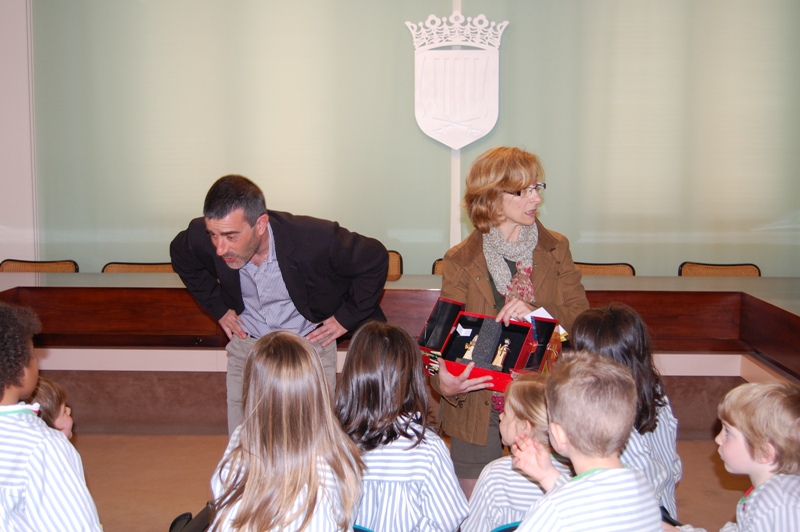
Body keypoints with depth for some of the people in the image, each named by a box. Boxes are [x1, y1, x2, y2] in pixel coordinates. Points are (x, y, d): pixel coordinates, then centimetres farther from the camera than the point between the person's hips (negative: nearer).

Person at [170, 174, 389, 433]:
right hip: (246, 346, 3)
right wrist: (218, 307, 4)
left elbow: (375, 259, -13)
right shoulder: (201, 238, -19)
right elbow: (180, 255, 7)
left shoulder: (315, 238, -29)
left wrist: (346, 317, -10)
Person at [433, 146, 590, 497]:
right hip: (478, 408, -1)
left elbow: (581, 317, 0)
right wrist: (445, 383, -25)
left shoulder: (556, 250, 4)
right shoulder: (460, 261, -3)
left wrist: (536, 312, -19)